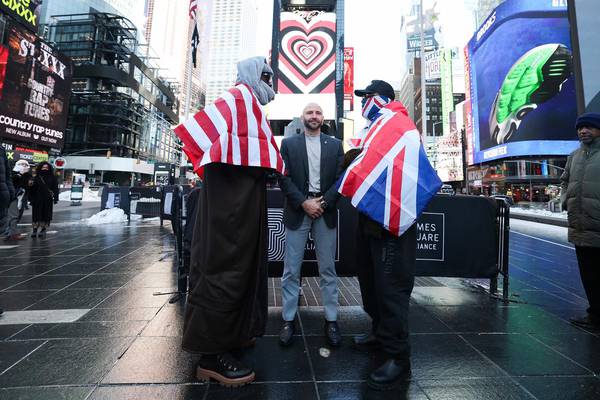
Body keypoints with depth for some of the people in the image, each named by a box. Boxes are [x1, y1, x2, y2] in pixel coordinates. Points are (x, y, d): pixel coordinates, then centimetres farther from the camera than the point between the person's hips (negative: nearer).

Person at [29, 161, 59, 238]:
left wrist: (55, 198, -5)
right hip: (37, 200, 1)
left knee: (46, 214, 3)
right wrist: (31, 198, 0)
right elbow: (32, 189, 5)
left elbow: (55, 188, 1)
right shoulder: (37, 177, 6)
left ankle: (43, 230, 13)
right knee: (36, 214, 2)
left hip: (48, 200, -1)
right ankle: (35, 230, 8)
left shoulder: (52, 178, 4)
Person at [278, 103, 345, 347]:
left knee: (328, 269, 7)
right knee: (291, 270, 4)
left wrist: (322, 202, -9)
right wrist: (304, 203, -11)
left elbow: (340, 178, 3)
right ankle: (288, 320, 16)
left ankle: (331, 320, 18)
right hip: (297, 211, -1)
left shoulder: (335, 145, 11)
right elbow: (284, 178, -1)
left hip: (326, 211, 1)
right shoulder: (289, 143, 8)